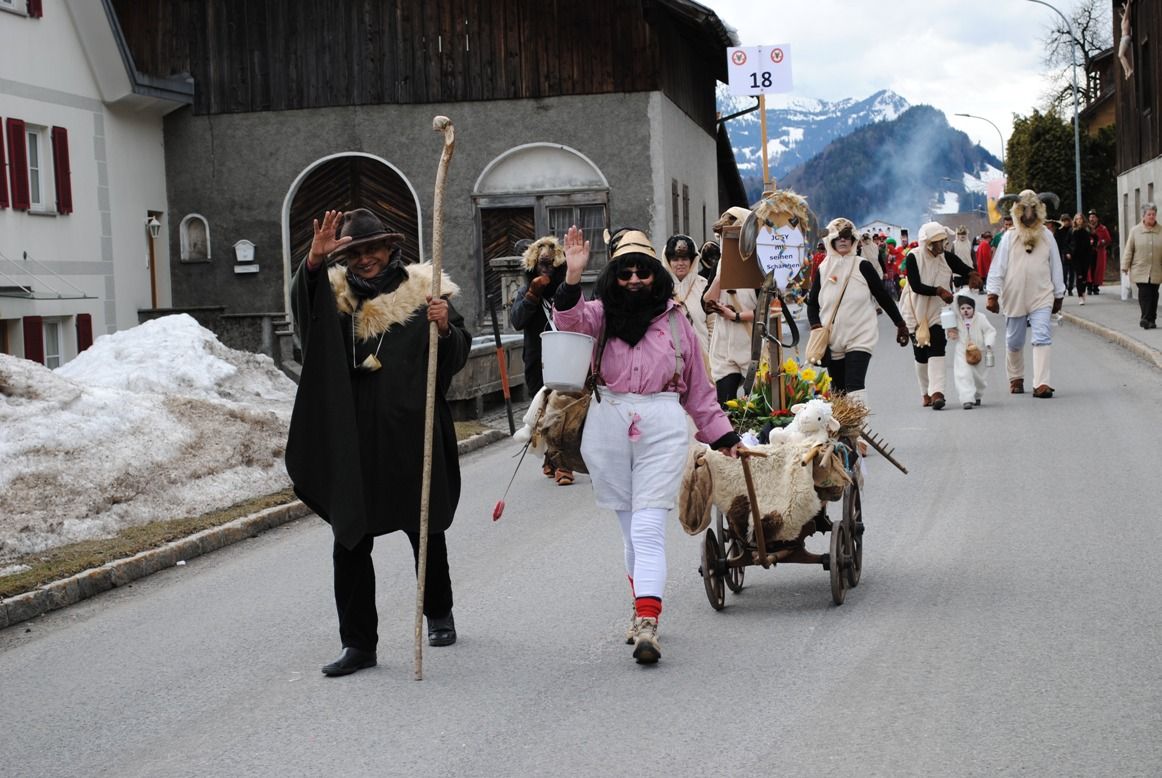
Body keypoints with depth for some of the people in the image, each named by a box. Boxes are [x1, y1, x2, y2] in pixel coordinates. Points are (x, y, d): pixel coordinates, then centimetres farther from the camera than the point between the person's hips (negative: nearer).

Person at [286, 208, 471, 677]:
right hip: (353, 440, 2)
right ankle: (358, 643, 7)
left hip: (413, 435, -1)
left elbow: (459, 354, 0)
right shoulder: (337, 294, 8)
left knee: (426, 531, 13)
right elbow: (302, 304, -13)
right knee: (350, 542, 0)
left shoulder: (423, 292, 2)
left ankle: (438, 614, 37)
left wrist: (445, 327, -21)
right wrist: (314, 262, -30)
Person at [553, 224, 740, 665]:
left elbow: (697, 386, 15)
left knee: (648, 530, -11)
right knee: (631, 530, 11)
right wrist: (573, 276, -31)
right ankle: (644, 610, 25)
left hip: (662, 427, -2)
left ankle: (646, 626, -19)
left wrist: (721, 434, 16)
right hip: (608, 424, 2)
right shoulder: (602, 314, 8)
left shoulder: (674, 319, 9)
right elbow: (570, 320, -16)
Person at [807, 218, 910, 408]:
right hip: (832, 340, 4)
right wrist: (816, 326, -6)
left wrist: (900, 324, 6)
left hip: (860, 337, -4)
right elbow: (812, 303, 11)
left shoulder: (863, 266, -1)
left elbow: (883, 296, 4)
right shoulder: (824, 269, 7)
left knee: (855, 386, -18)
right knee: (838, 391, 8)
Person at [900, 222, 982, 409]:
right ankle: (926, 392, 24)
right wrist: (938, 291, -30)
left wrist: (972, 274, -29)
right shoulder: (914, 258, -12)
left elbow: (965, 269, -4)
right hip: (917, 312, -1)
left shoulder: (947, 257, -3)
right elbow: (916, 286, -19)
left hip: (938, 312, 1)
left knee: (937, 350, -15)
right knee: (921, 354, 7)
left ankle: (936, 392, -23)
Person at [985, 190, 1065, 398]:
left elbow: (1055, 267, 12)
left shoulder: (1046, 236, 5)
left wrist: (1058, 295, 14)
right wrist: (993, 295, -7)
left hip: (1041, 297, 0)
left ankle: (1041, 383, -18)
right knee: (1014, 342, 12)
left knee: (1042, 338, -14)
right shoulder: (1009, 237, 0)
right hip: (1014, 297, 0)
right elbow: (997, 268, -1)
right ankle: (1016, 378, 33)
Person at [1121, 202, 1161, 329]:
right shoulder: (1135, 230, 3)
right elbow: (1129, 250, 4)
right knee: (1144, 294, -9)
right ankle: (1147, 319, -7)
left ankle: (1151, 320, 13)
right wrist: (1125, 266, 1)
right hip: (1140, 270, -1)